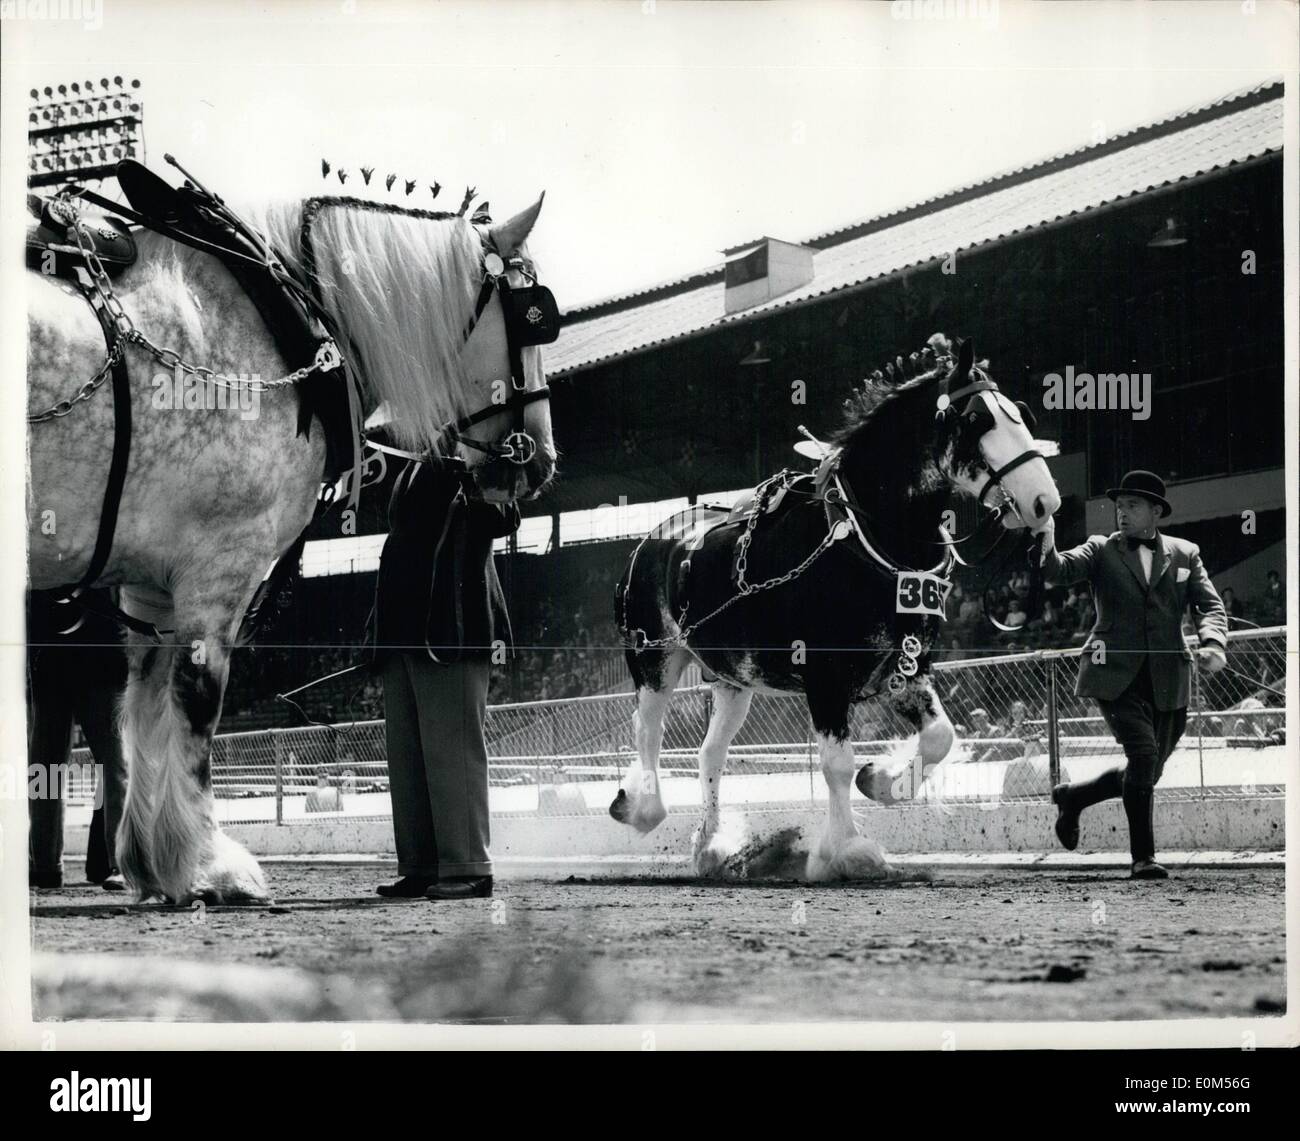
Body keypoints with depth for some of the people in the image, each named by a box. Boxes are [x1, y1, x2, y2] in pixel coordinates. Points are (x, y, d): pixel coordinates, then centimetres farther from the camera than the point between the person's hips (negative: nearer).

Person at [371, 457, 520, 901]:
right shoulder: (417, 470, 20)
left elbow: (503, 518, -15)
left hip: (452, 630, -7)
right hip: (405, 631, 7)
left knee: (452, 747, -9)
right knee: (406, 754, 7)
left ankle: (468, 868, -8)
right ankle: (420, 868, 10)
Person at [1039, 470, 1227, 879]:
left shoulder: (1185, 554, 12)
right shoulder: (1102, 550, 6)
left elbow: (1210, 604, 6)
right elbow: (1059, 571, -9)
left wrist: (1213, 643, -14)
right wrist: (1047, 546, -30)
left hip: (1166, 679, 4)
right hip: (1116, 674, -3)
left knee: (1147, 771, 9)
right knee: (1143, 754, -19)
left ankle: (1072, 797, 34)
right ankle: (1143, 857, -10)